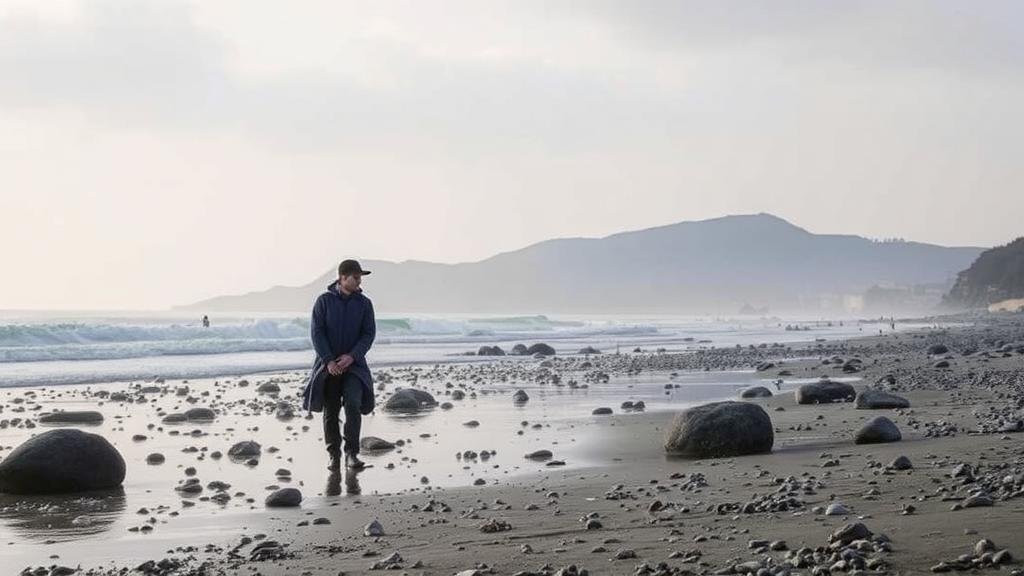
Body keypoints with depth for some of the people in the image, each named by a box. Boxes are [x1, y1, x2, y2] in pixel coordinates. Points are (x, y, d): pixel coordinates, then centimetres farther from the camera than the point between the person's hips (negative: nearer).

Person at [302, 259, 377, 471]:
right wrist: (329, 360, -16)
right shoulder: (324, 301, -3)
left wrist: (351, 357, -16)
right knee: (330, 411, 3)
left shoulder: (364, 303, 1)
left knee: (353, 405, -19)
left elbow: (369, 334, -3)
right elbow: (316, 332, -7)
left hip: (353, 364, 0)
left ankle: (352, 454, -16)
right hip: (329, 364, 0)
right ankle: (334, 456, 13)